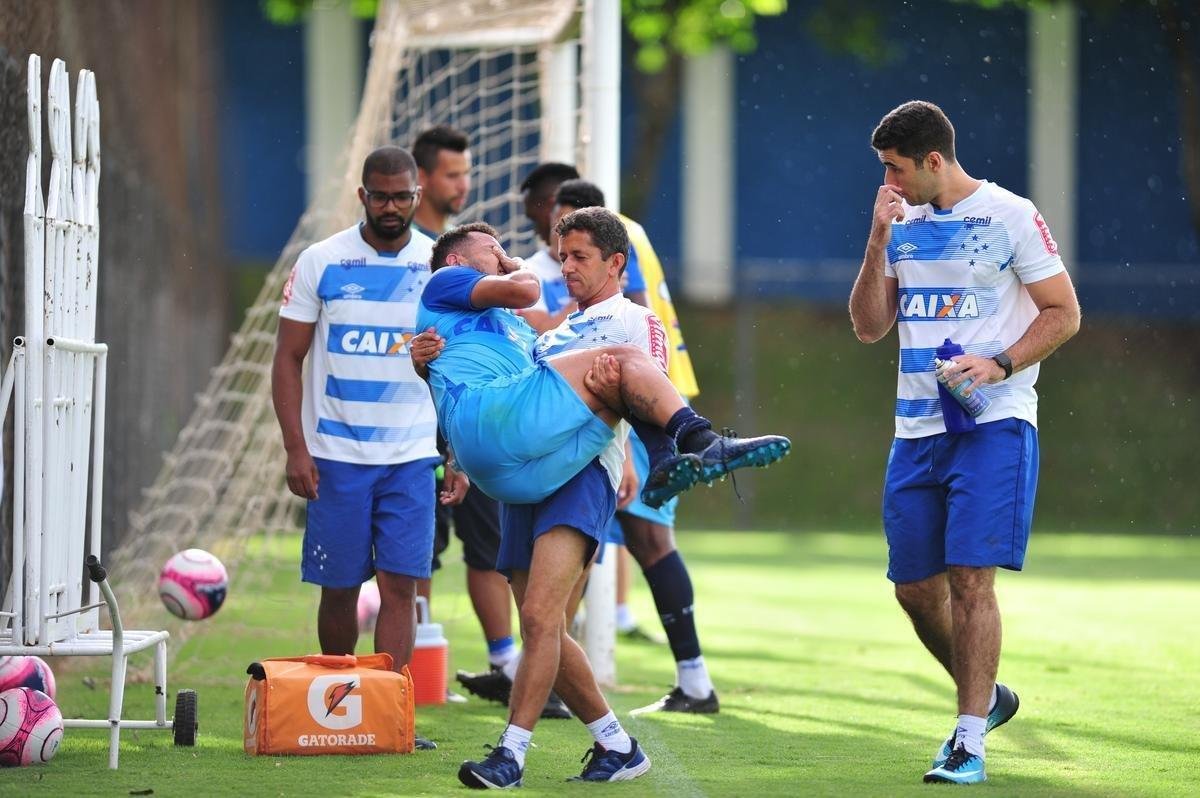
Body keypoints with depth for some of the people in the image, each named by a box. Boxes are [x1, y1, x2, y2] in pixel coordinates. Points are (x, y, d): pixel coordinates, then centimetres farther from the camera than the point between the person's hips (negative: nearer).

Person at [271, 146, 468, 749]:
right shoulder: (321, 263, -1)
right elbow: (288, 359, 1)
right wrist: (296, 449, -7)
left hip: (412, 456, 1)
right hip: (336, 454, -1)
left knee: (400, 585, -7)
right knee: (339, 587, 4)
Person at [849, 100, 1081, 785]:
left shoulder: (1011, 216, -5)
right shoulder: (903, 223, 12)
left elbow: (1064, 312, -3)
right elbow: (870, 327, 10)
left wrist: (1000, 365, -16)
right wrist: (879, 240, -2)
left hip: (994, 423, -6)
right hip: (917, 427, 6)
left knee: (970, 578, -14)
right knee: (915, 586, 7)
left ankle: (970, 742, -10)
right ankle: (986, 696, 30)